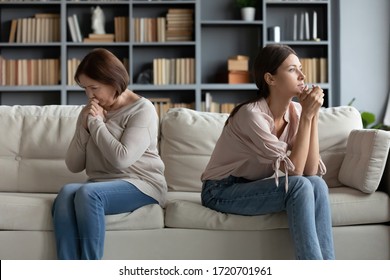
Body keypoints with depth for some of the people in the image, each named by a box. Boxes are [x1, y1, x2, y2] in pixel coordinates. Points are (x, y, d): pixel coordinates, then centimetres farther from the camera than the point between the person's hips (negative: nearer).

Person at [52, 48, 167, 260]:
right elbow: (73, 166, 9)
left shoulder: (142, 109, -5)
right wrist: (85, 127, -4)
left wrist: (96, 123, -10)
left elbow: (122, 159, -19)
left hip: (141, 184, -5)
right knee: (67, 193, -29)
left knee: (88, 193, -33)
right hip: (100, 184, 5)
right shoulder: (89, 112, 12)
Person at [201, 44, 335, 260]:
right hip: (222, 191, -6)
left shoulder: (295, 111, -4)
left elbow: (310, 170, -14)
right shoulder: (252, 114, -25)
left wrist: (313, 115, -17)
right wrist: (307, 116, -26)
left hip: (255, 187, 7)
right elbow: (294, 170, -26)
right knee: (300, 186, -27)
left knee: (317, 184, -20)